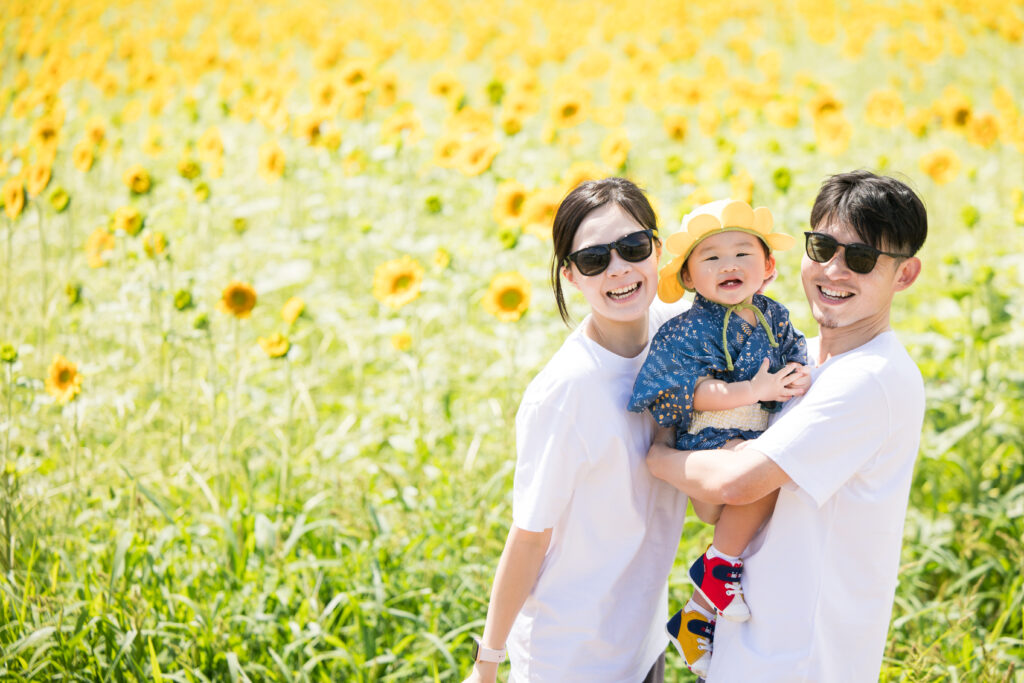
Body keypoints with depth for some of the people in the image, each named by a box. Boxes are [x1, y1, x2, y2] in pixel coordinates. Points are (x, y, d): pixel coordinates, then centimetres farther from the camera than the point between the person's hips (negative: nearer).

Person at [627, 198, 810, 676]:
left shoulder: (773, 316, 9)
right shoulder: (690, 331, -11)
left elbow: (797, 355, 9)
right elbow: (690, 391, -18)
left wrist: (799, 375, -16)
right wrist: (754, 390, -24)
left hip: (760, 435, 8)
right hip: (708, 446, -8)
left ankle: (698, 617, 28)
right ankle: (717, 564, -15)